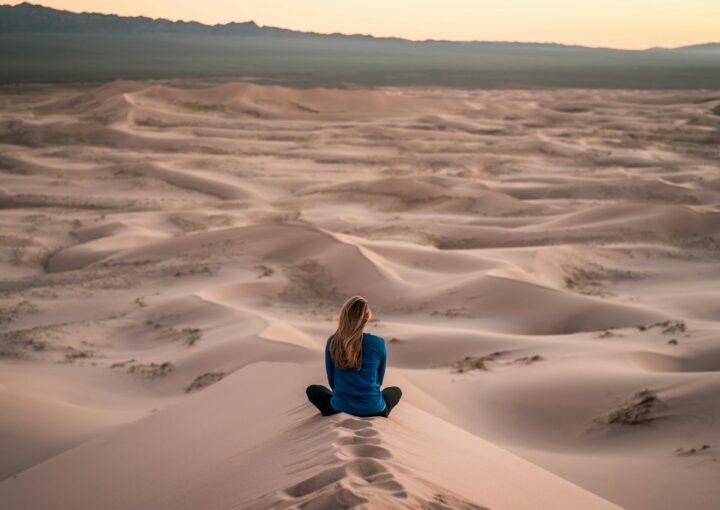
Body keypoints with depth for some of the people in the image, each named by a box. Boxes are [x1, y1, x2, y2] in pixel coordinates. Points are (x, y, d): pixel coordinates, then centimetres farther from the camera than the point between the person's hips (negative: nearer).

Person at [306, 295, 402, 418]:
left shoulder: (333, 342, -8)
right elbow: (379, 380, 5)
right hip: (373, 410, 0)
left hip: (340, 408, 0)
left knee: (312, 390, 31)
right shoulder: (378, 343, -11)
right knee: (396, 390, 34)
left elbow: (332, 381, 4)